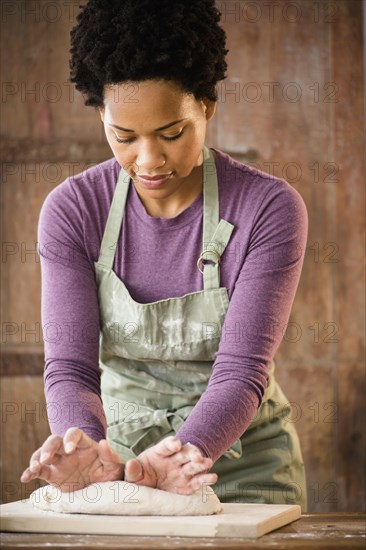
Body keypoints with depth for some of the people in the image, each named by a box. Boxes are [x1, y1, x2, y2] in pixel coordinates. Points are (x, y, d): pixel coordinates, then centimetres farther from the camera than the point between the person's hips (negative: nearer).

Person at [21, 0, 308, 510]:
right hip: (124, 454, 1)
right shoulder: (71, 210, -6)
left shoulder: (269, 208, -12)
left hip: (241, 465, -1)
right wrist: (86, 444, -33)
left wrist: (186, 452, -36)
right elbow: (70, 365, -11)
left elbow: (242, 370, -17)